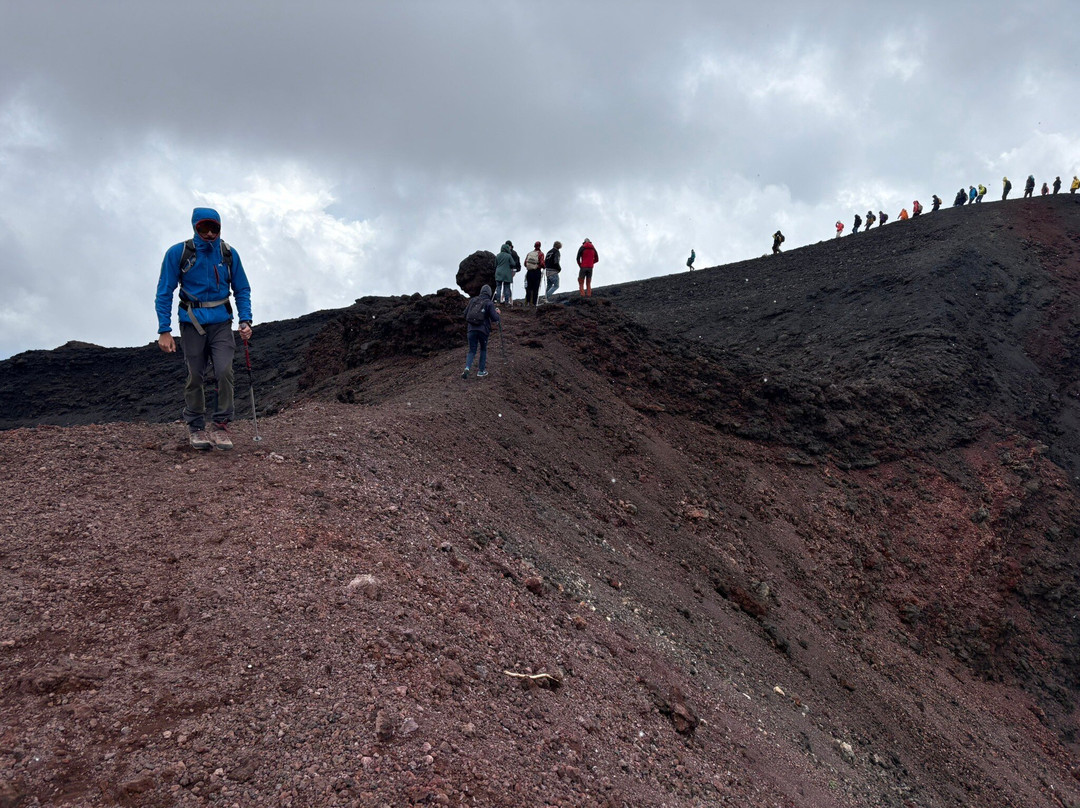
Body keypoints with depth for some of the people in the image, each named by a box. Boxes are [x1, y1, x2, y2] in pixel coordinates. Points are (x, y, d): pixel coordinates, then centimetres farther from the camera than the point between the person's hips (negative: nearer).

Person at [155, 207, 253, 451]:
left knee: (224, 371, -13)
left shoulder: (229, 254, 1)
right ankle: (195, 426, 19)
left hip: (221, 323, 1)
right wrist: (164, 330, -8)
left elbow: (242, 290, 11)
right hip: (192, 323, -1)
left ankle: (221, 424, 0)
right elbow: (164, 293, -2)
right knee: (195, 376, 3)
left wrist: (245, 321, -2)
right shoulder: (178, 253, -5)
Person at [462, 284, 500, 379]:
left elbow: (465, 314, 9)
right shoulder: (489, 303, -5)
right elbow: (495, 318, -9)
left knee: (472, 351, 11)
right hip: (483, 330, -3)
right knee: (483, 350, 19)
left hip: (471, 329, 3)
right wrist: (497, 313, 12)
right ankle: (481, 371, 21)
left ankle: (467, 368, -14)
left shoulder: (473, 300, 6)